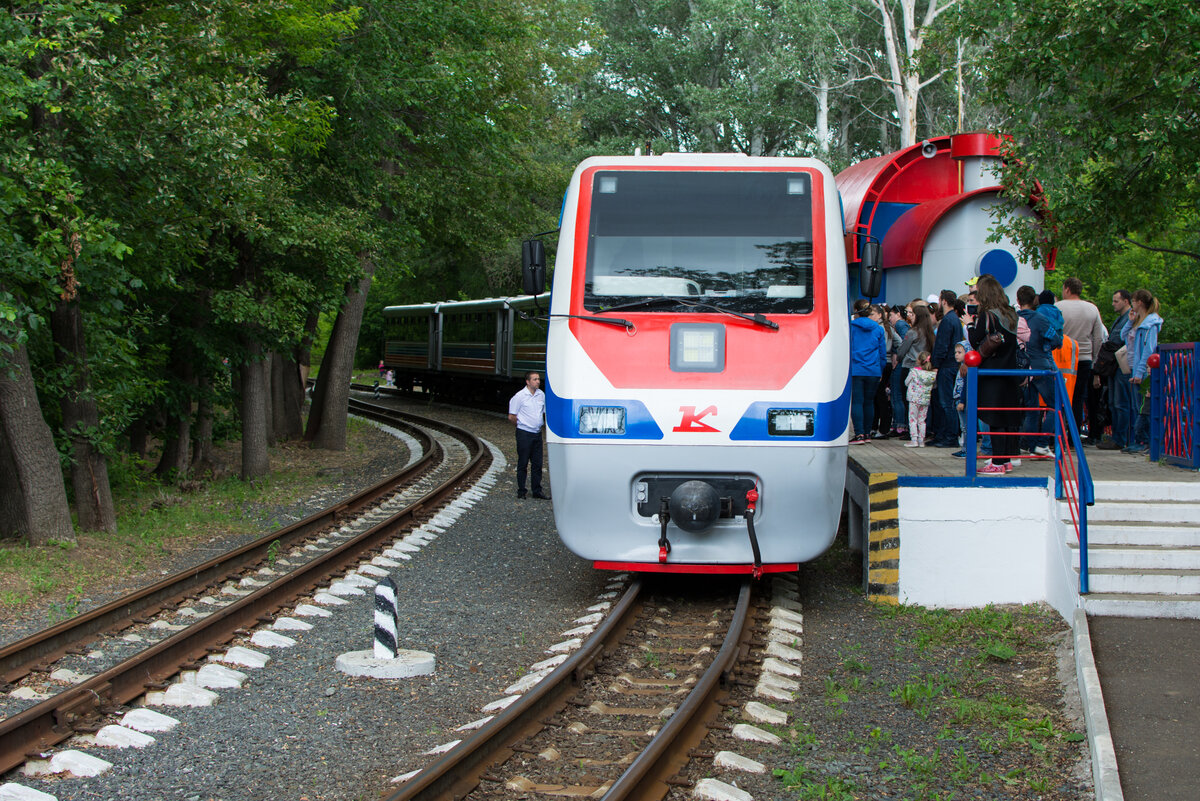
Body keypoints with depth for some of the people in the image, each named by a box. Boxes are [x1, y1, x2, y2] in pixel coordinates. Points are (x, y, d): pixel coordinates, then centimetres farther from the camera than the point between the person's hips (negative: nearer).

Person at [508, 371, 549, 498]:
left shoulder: (541, 395, 8)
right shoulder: (520, 396, -9)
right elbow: (511, 417, -6)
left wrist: (538, 424, 14)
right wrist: (522, 425, 3)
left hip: (537, 434, 5)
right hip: (524, 434, -5)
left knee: (537, 464, 8)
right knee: (522, 463, 1)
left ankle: (537, 491, 15)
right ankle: (521, 491, 7)